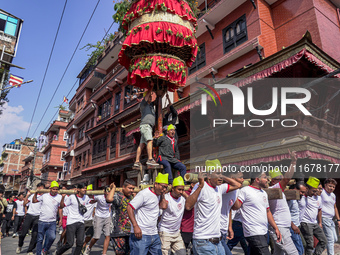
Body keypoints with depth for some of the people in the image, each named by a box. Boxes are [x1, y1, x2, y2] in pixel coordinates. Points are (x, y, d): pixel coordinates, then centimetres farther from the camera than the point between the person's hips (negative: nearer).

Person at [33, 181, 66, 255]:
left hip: (52, 222, -1)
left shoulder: (59, 197, -2)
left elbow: (61, 207, -12)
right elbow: (34, 201, 10)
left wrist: (63, 197, -25)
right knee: (40, 239, 8)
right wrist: (36, 193, -4)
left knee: (52, 237, -15)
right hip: (42, 221, 1)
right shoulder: (44, 196, 2)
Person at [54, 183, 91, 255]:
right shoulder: (72, 197, -7)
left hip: (81, 223, 5)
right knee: (69, 244, -4)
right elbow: (62, 206, -3)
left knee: (80, 243, -1)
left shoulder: (86, 197, 8)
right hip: (71, 223, -5)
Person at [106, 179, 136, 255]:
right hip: (120, 232, -7)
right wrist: (113, 188, -20)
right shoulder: (117, 196, -11)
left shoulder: (131, 197, 14)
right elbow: (109, 199, -34)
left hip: (130, 231, 8)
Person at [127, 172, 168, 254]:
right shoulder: (144, 194, -14)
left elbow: (163, 206, -1)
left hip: (154, 235, 8)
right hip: (141, 234, -8)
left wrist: (163, 194, 1)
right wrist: (135, 226, -22)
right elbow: (129, 208, -16)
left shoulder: (158, 195, 11)